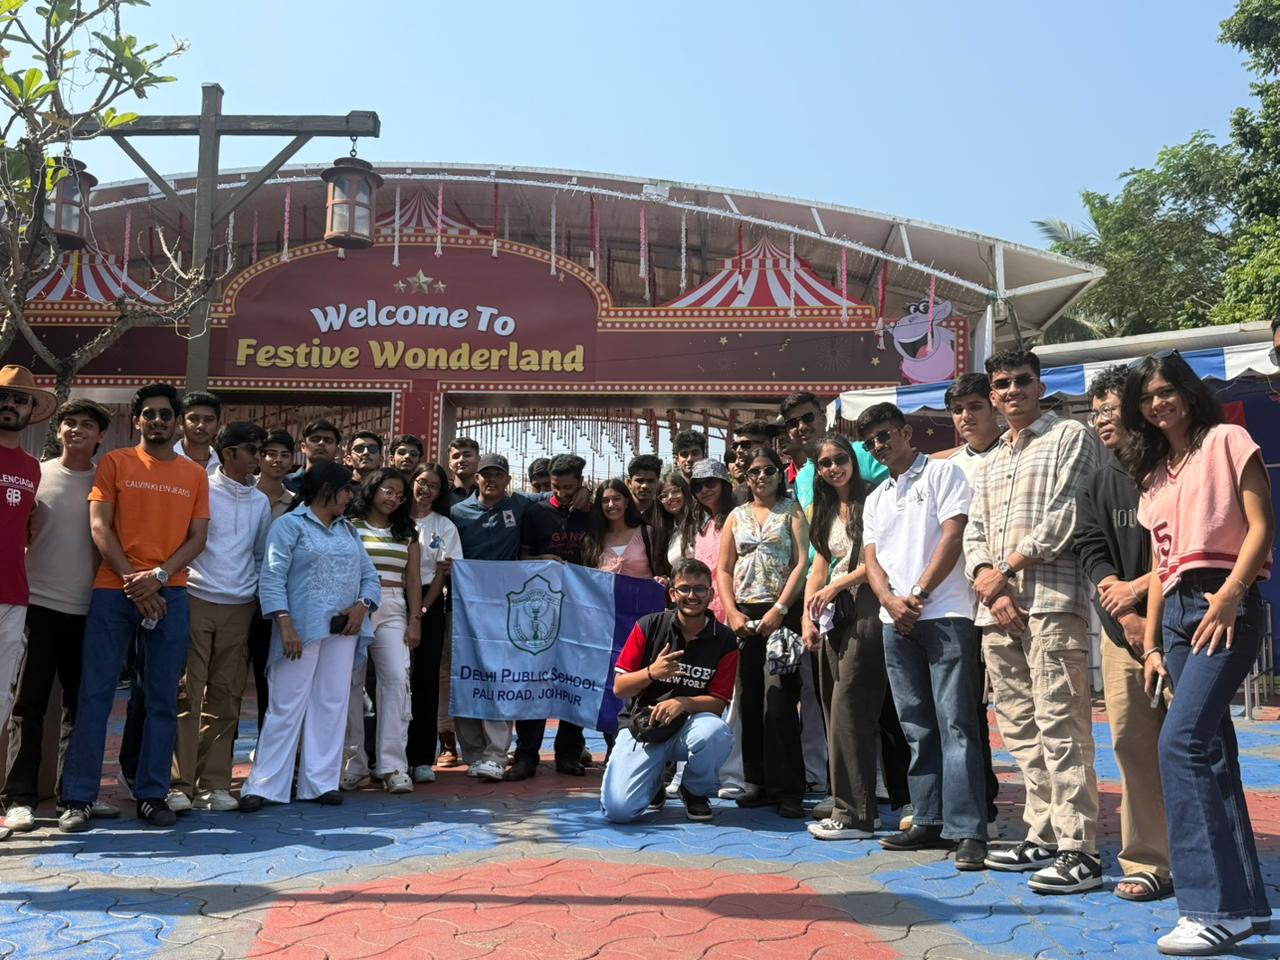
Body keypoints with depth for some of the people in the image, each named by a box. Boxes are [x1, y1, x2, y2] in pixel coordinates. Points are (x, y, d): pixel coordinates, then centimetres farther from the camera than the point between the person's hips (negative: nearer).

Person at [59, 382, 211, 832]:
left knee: (162, 700, 4)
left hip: (169, 595, 2)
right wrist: (133, 581, -11)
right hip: (113, 591, -1)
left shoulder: (195, 474, 11)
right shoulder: (115, 462, 7)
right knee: (95, 694, -2)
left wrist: (158, 576, -11)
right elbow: (99, 527, -1)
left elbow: (197, 538, 5)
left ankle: (152, 794, 12)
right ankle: (79, 798, 6)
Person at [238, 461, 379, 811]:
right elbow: (271, 579, -10)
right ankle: (262, 786, 6)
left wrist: (362, 606, -4)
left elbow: (369, 576, 16)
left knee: (332, 706, 7)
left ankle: (321, 782, 16)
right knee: (286, 708, -2)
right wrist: (285, 624, -19)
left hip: (342, 631, 6)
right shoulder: (290, 525, -2)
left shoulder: (348, 530, 18)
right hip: (302, 631, -6)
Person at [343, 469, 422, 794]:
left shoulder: (407, 532, 17)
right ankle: (355, 763, 11)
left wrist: (415, 619, 5)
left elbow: (413, 579, 13)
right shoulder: (348, 526, 6)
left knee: (397, 679, -11)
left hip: (393, 611, 2)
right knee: (351, 683, 0)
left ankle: (392, 765, -9)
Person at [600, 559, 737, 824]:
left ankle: (696, 792, -2)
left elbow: (718, 702, -4)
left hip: (688, 726, 1)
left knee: (717, 732, -37)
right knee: (618, 809, -21)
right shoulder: (648, 626, -3)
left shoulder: (724, 640, -3)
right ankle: (653, 783, 18)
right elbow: (619, 688, -2)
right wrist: (651, 673, -21)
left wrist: (684, 702, -24)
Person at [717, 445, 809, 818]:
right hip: (744, 615, 4)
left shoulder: (792, 511, 5)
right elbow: (724, 570, 11)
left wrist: (779, 610, -14)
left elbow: (801, 563, -4)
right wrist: (732, 612, -4)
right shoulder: (736, 516, 15)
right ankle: (759, 782, 15)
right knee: (749, 698, 6)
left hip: (782, 613, -4)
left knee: (779, 700, -9)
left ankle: (788, 790, -3)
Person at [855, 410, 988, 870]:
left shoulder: (942, 473, 3)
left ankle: (967, 831, -7)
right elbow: (872, 558, 12)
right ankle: (929, 820, 17)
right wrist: (890, 600, -7)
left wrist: (920, 594, -12)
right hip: (896, 621, 6)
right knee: (917, 727, 10)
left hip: (945, 613, -6)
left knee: (955, 722, -8)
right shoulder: (876, 499, 21)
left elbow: (952, 537, -7)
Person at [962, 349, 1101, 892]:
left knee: (1060, 725, -10)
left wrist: (1007, 570, -8)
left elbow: (1065, 515, -8)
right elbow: (973, 533, 17)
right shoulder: (989, 462, 24)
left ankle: (1078, 850, -5)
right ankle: (1043, 836, 18)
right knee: (1019, 729, 9)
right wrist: (987, 580, -3)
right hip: (996, 607, 7)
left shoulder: (1070, 437, 4)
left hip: (1051, 601, -7)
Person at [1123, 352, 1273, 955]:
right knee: (1212, 752, 7)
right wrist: (1151, 643, 12)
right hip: (1176, 610, 7)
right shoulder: (1154, 473, 21)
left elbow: (1261, 526, -6)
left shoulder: (1226, 441, 2)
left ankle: (1212, 906, -15)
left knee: (1182, 741, -19)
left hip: (1225, 606, -7)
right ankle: (1245, 901, 14)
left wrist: (1230, 592, -20)